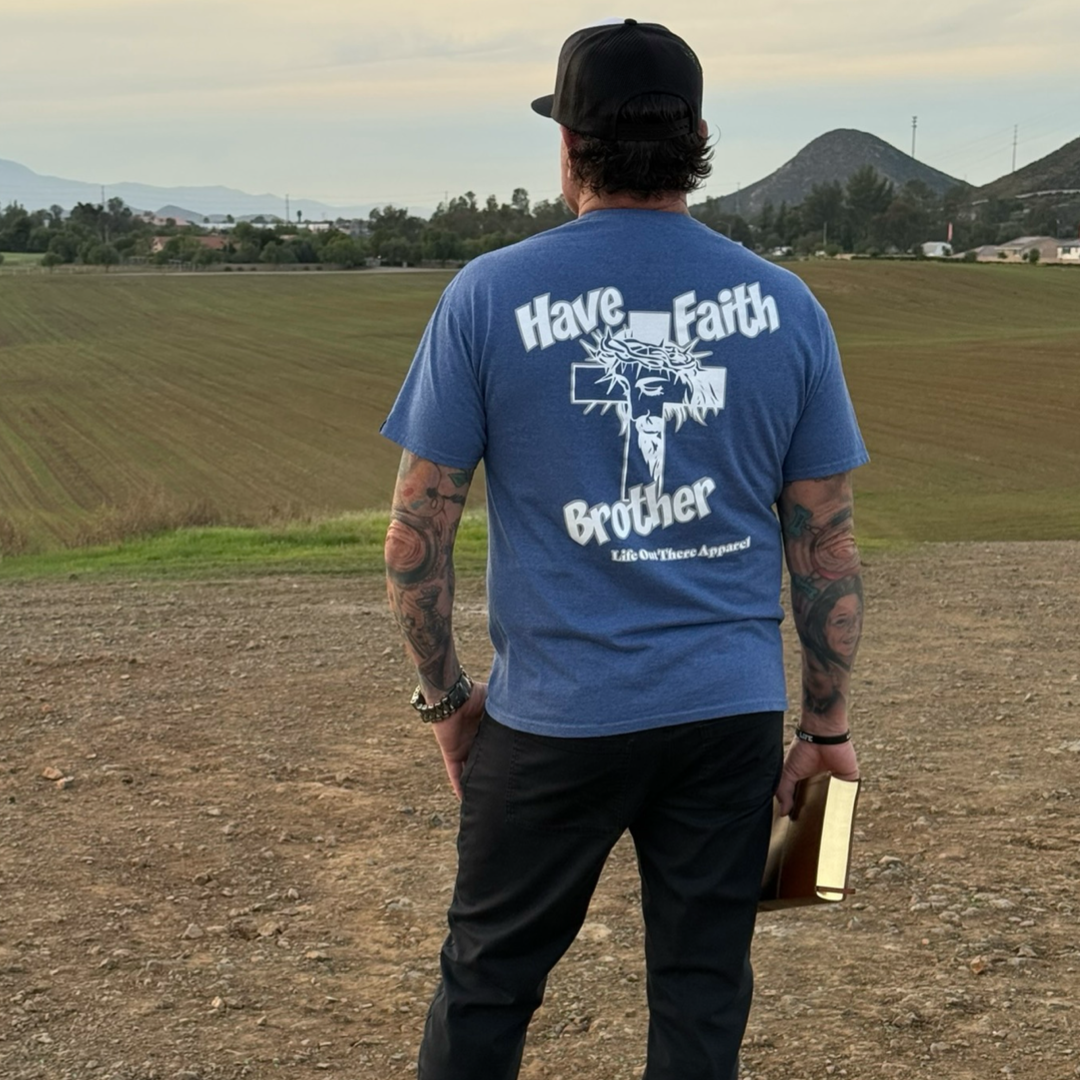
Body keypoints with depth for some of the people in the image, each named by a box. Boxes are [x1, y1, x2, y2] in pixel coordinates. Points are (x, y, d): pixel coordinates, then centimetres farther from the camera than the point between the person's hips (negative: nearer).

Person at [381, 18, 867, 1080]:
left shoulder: (488, 296, -5)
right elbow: (826, 541, 4)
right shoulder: (784, 306, 1)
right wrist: (828, 723, 12)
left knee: (486, 983, 13)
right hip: (731, 714, 2)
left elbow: (416, 534, -4)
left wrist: (444, 693, 9)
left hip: (555, 715, -2)